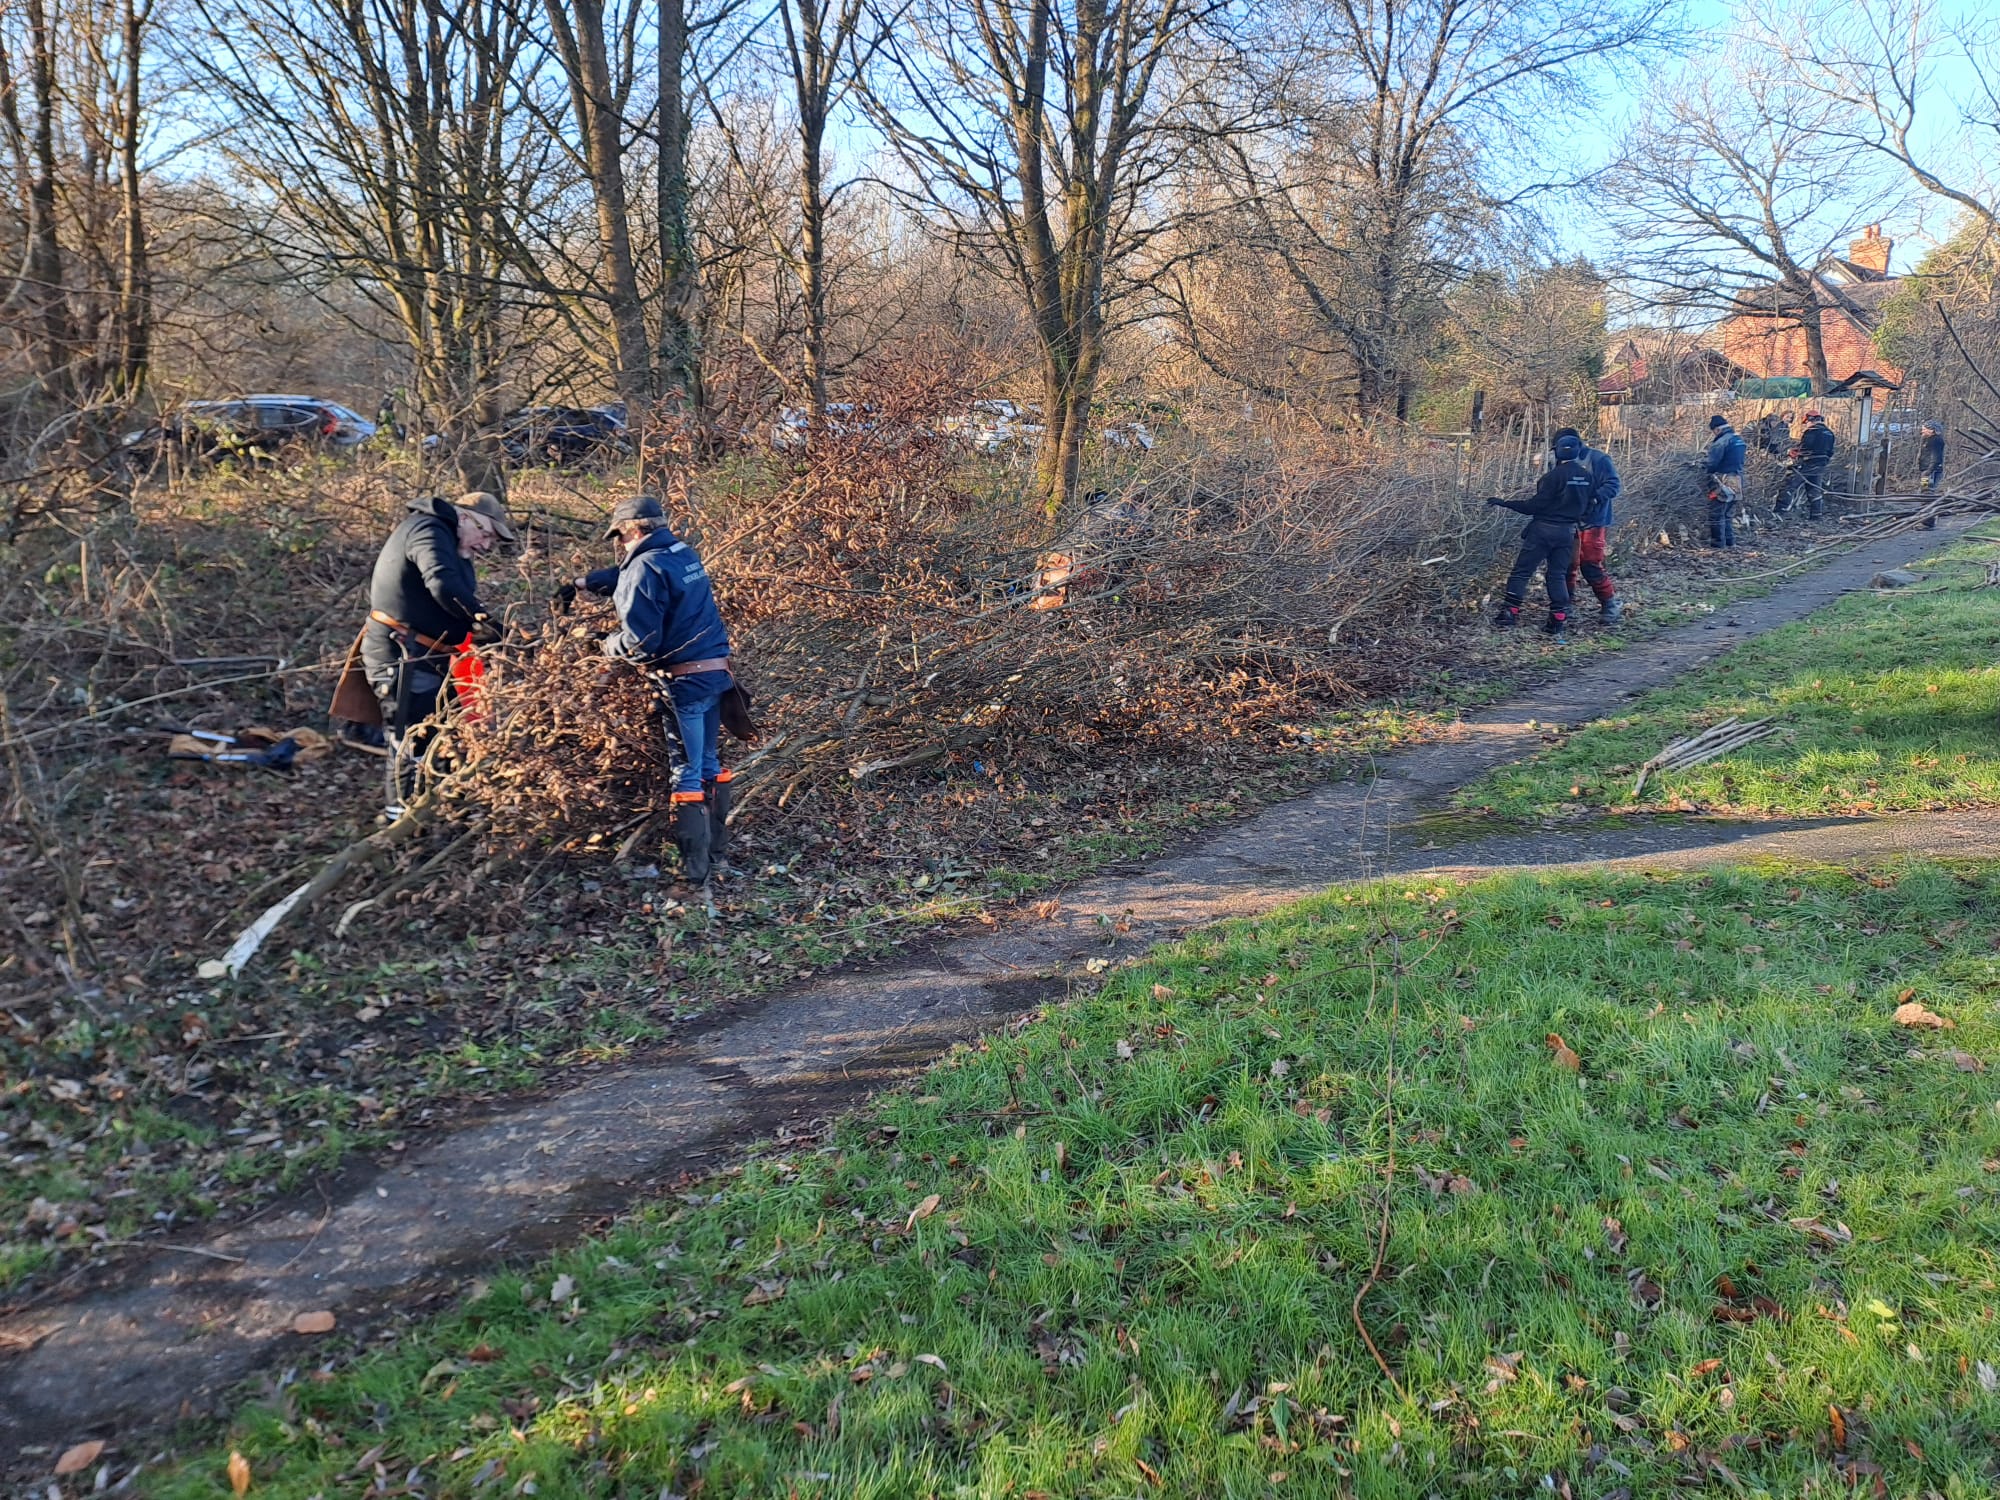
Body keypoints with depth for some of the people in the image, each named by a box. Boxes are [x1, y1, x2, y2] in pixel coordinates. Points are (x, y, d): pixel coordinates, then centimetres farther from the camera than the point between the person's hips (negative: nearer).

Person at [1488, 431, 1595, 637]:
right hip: (1567, 532, 6)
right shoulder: (1586, 476, 3)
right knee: (1558, 575, 12)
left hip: (1544, 529, -6)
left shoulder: (1555, 475, -16)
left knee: (1522, 571, 2)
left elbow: (1535, 505, -16)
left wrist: (1504, 502, -12)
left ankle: (1510, 612, -1)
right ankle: (1559, 619, 6)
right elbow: (1588, 506, 12)